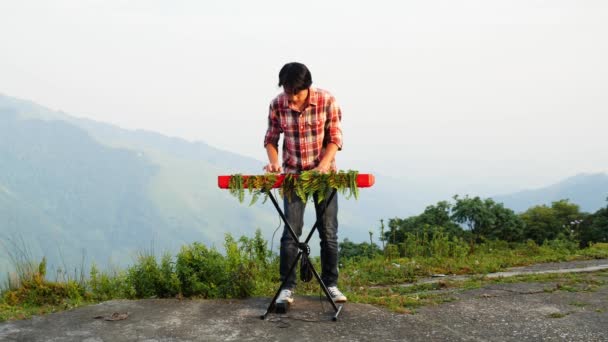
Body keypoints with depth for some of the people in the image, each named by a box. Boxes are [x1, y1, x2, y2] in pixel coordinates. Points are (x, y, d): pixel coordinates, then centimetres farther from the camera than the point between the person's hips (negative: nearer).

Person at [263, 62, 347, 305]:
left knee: (328, 231, 4)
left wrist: (323, 165, -23)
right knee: (290, 231, -3)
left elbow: (335, 138, -10)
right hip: (292, 173, 1)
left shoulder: (326, 100, -14)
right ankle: (287, 287, 6)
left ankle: (331, 284, 17)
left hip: (324, 173, 0)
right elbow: (271, 138, 3)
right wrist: (274, 162, -14)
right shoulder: (277, 105, -9)